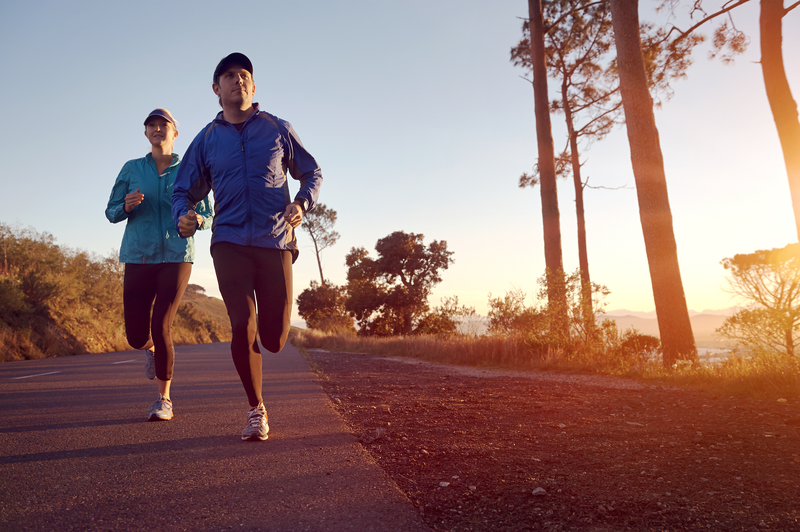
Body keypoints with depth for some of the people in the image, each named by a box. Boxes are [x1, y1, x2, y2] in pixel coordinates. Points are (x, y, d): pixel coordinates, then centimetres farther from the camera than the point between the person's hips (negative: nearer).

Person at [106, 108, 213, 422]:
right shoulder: (132, 169, 10)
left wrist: (198, 219, -16)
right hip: (138, 257, 2)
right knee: (136, 336, 0)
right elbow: (111, 212, 10)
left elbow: (208, 215, 7)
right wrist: (127, 206, -12)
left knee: (161, 328, -10)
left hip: (176, 257, -2)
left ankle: (164, 399, 7)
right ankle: (152, 349, 40)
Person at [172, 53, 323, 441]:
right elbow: (183, 190, 15)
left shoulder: (277, 129, 10)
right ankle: (256, 411, 7)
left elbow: (311, 172, 15)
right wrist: (183, 216, -9)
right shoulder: (206, 139, 12)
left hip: (275, 242, 0)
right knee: (242, 327, -12)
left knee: (274, 339, -3)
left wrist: (302, 204, -7)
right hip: (229, 243, 1)